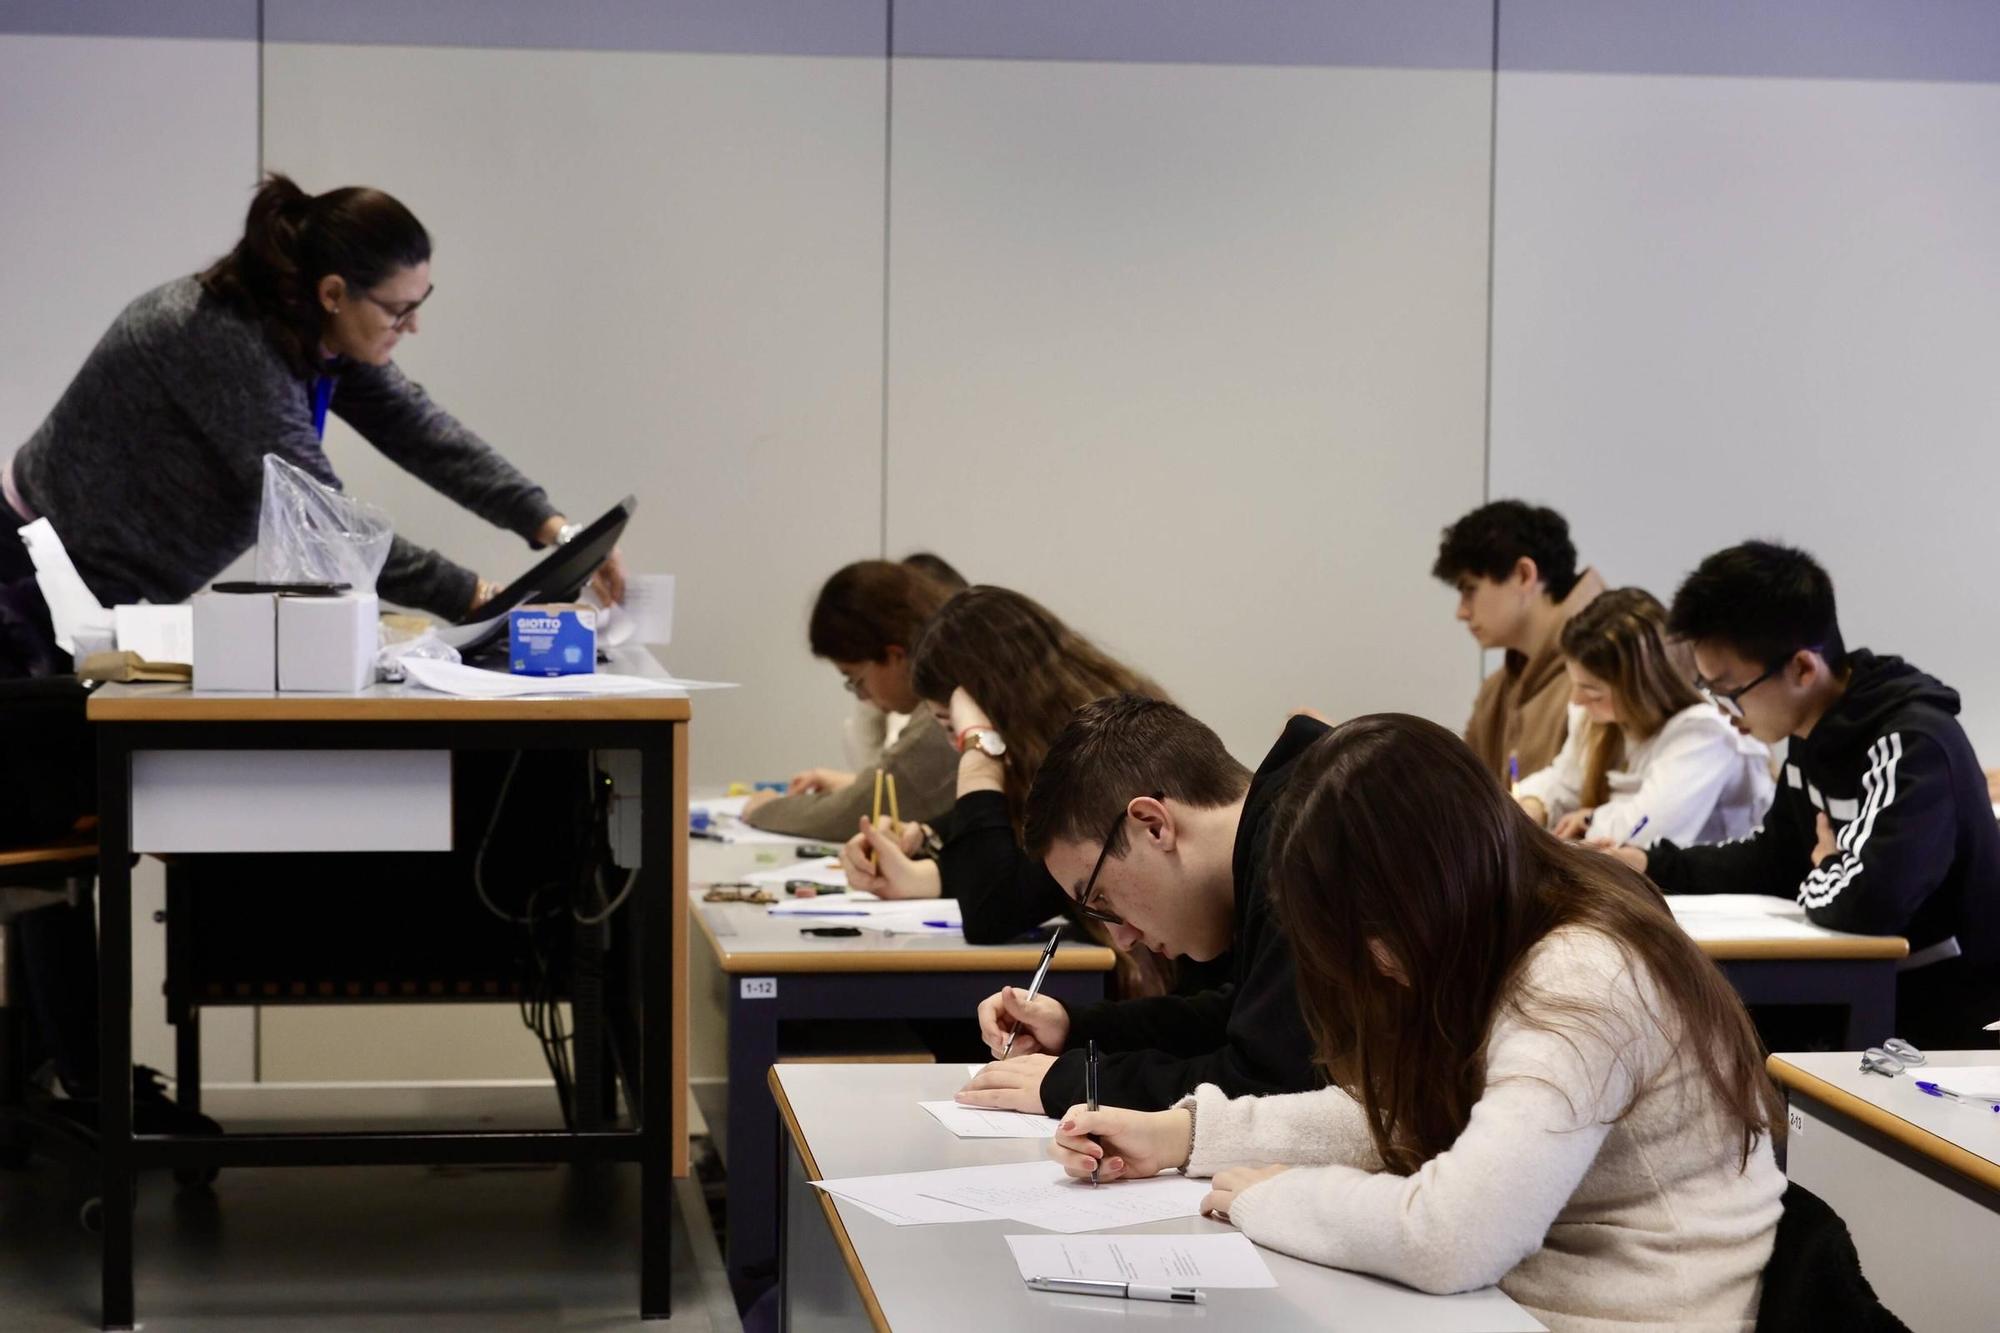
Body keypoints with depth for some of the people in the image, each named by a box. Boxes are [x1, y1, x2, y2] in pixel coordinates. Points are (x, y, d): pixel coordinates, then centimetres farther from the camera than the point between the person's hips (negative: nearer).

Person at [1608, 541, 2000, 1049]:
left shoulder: (1914, 745, -24)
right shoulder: (1814, 735, 4)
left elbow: (1869, 901, -37)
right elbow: (1772, 863, 17)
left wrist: (1825, 874, -15)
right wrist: (1649, 865, 6)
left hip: (1949, 1029, -8)